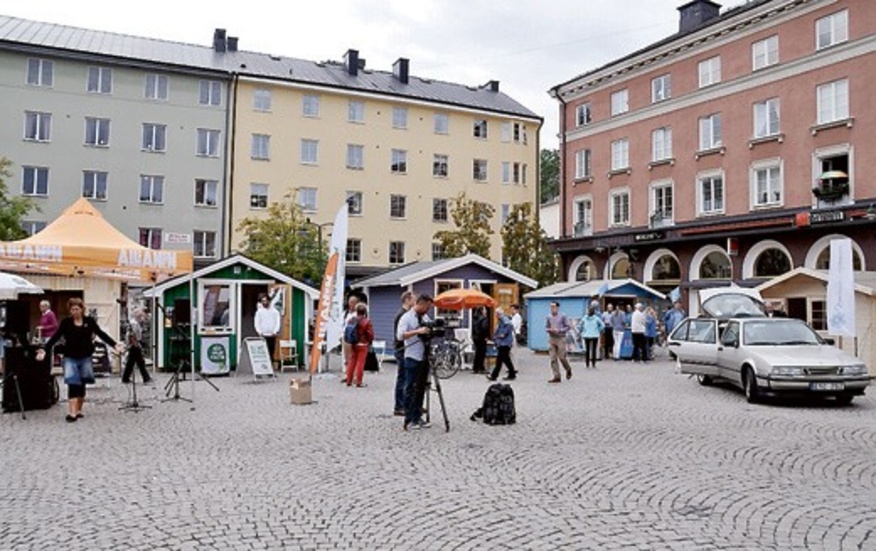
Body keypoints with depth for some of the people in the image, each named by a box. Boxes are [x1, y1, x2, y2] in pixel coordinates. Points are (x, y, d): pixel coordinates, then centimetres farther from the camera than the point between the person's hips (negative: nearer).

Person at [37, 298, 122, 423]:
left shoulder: (89, 321, 1)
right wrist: (44, 349, -19)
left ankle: (78, 410, 24)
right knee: (73, 384, -12)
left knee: (82, 384, 10)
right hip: (70, 357, -1)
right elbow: (55, 337, -7)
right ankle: (72, 412, -15)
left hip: (85, 357, 1)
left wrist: (114, 344, -11)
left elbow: (101, 334, -1)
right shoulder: (66, 322, -1)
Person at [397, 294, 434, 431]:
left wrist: (432, 332, 1)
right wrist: (417, 331, -27)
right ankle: (409, 420, 1)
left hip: (424, 358, 7)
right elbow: (400, 335, -20)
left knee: (421, 389, 10)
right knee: (410, 389, -3)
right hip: (412, 358, -7)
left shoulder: (425, 317, 14)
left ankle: (417, 417, 17)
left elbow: (429, 333, 24)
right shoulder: (406, 318, -8)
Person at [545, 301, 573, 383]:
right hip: (551, 339, 4)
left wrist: (558, 330, -14)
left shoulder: (563, 316, -3)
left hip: (561, 339, -4)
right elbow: (546, 327, 15)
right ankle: (556, 376, 3)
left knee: (562, 357, -3)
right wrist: (549, 330, -7)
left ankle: (568, 370, 27)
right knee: (553, 358, -1)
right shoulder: (549, 317, 7)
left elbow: (568, 327, -2)